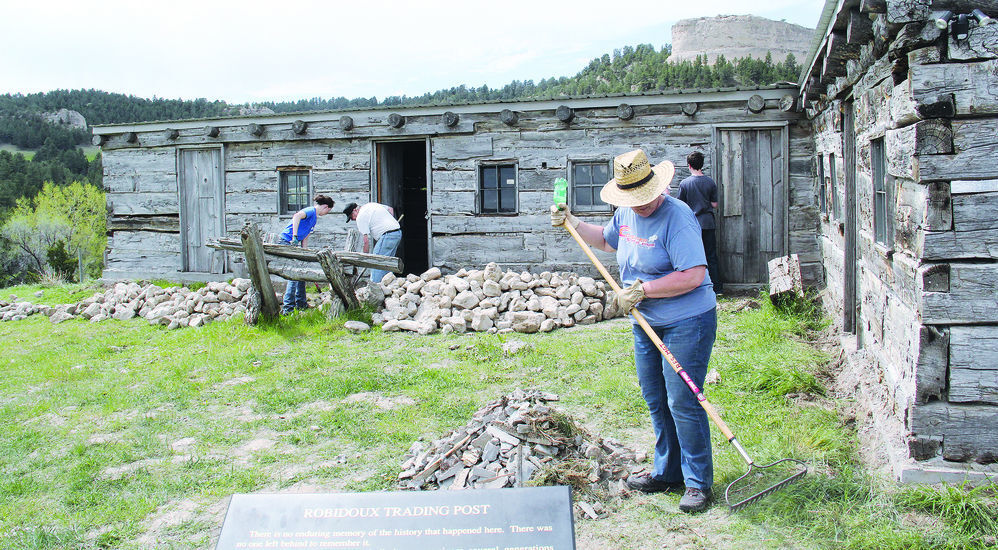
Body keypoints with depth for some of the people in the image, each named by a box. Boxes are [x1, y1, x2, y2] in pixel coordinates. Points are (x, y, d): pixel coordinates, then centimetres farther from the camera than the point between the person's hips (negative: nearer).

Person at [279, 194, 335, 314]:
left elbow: (305, 238, 21)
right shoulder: (311, 211, -11)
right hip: (287, 241, -10)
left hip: (294, 243, 10)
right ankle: (287, 307, -14)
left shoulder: (315, 217, 20)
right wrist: (295, 236, -35)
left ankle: (301, 303, 25)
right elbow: (297, 216, -33)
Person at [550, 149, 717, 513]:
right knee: (656, 401, 15)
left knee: (682, 403, -6)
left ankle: (698, 483, 8)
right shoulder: (626, 214, 5)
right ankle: (667, 472, 30)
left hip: (687, 323, -8)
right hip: (646, 323, 8)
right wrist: (571, 223, 18)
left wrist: (642, 289, -23)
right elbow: (607, 240, 29)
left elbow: (693, 276, -27)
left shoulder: (676, 217, -21)